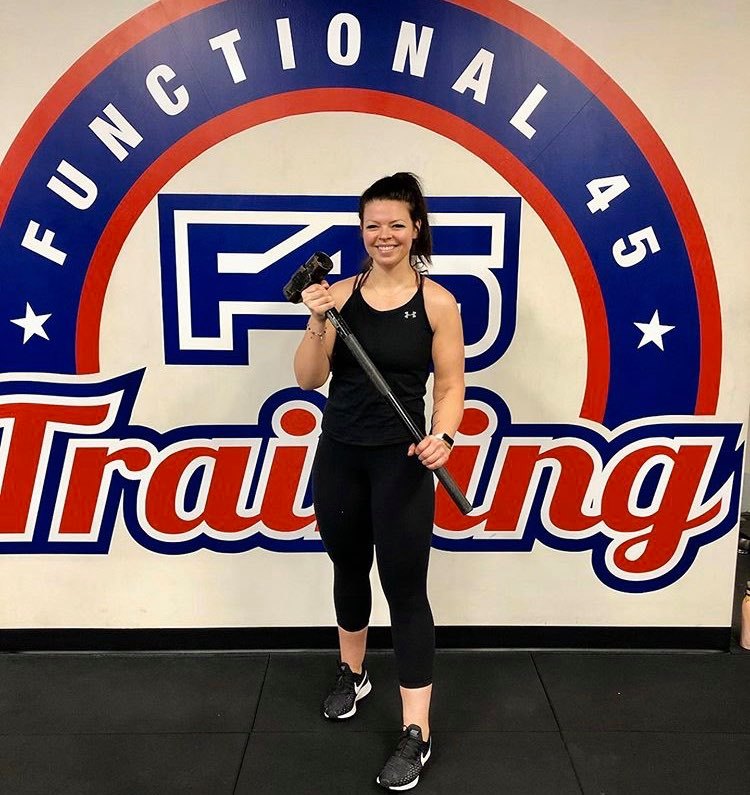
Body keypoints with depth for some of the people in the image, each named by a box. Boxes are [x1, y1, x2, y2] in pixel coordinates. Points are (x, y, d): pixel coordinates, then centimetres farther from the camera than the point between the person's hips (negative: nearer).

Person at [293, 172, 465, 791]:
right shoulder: (340, 294, 1)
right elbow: (309, 379, -3)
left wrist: (443, 437, -23)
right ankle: (353, 675, 45)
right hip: (338, 454, 4)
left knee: (405, 589, 1)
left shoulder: (437, 302, -5)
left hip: (400, 460, -3)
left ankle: (417, 733, 14)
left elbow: (451, 386, -5)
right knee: (349, 570, 20)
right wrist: (317, 323, -19)